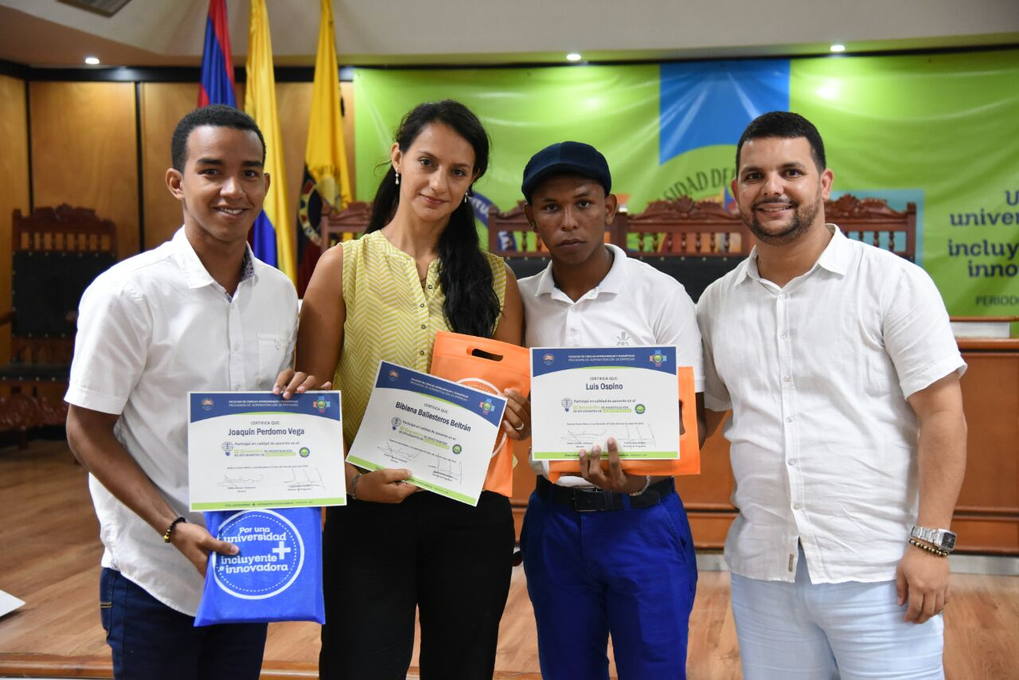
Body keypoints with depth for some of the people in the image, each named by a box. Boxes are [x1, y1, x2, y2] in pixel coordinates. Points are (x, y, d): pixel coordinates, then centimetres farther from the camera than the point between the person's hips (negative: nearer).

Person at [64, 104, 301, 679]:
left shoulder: (280, 293, 2)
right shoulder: (126, 292, -13)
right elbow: (87, 431, -10)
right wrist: (176, 529, -20)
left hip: (250, 563, 5)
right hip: (153, 576, -5)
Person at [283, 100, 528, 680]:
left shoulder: (495, 278, 5)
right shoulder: (344, 266, -1)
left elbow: (516, 399, 10)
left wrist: (518, 416, -14)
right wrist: (350, 477, -19)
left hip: (472, 512, 2)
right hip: (368, 508, -2)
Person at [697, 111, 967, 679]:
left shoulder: (894, 282, -5)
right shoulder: (718, 303, 8)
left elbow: (942, 415, -7)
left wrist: (931, 542, -13)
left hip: (877, 571, -4)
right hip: (761, 569, 4)